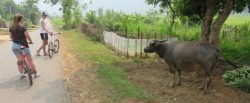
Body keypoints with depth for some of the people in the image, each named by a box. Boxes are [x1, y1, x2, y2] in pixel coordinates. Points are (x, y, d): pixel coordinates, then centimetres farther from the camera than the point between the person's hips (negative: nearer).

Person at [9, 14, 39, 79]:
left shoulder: (11, 28, 2)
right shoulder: (22, 27, -18)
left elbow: (11, 37, 13)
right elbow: (28, 36, -17)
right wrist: (31, 41, 2)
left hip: (14, 46, 5)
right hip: (23, 46, -5)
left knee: (19, 61, 13)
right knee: (30, 60, 7)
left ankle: (21, 74, 17)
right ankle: (35, 74, 15)